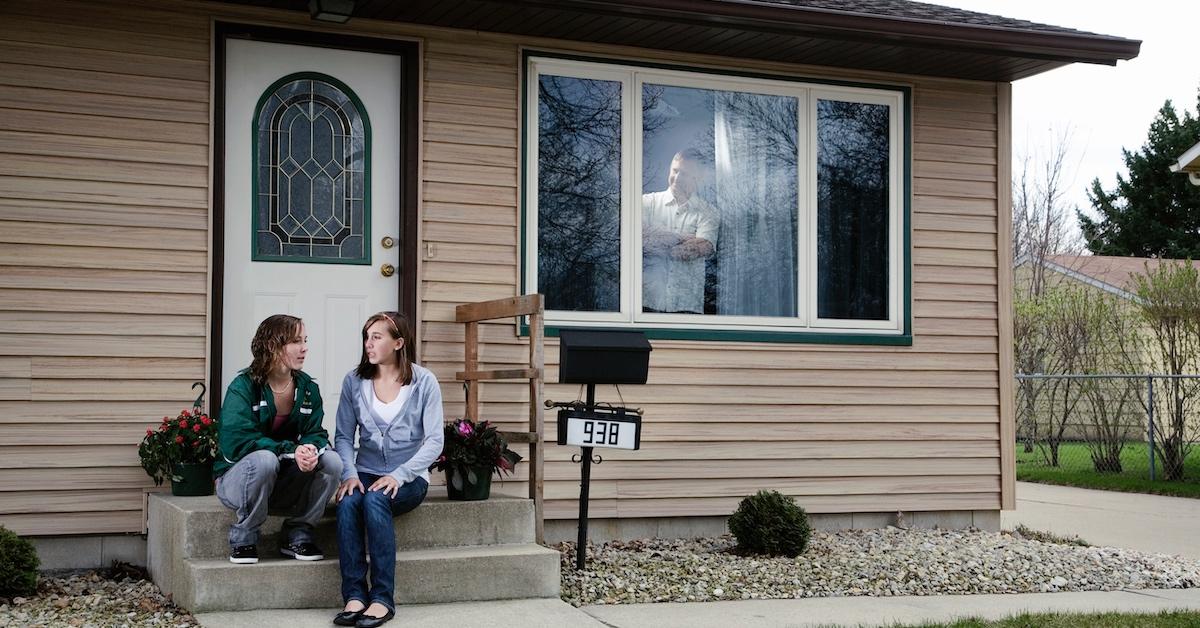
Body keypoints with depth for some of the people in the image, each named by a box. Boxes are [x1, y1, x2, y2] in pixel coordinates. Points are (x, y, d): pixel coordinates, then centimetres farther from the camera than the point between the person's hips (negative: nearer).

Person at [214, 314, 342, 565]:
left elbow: (315, 433, -3)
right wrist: (291, 450, -33)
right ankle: (243, 539, -16)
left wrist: (311, 448, -29)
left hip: (285, 484, 5)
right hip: (237, 476, -4)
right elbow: (236, 441, -26)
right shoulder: (243, 387, -15)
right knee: (264, 459, -37)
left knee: (332, 461, -21)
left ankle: (298, 535, -5)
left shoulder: (307, 388, 1)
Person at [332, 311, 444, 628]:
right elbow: (343, 437, 1)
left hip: (408, 477, -2)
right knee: (347, 501, -31)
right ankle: (354, 595, -31)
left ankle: (382, 598, -31)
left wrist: (399, 475, -21)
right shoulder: (354, 381, 3)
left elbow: (434, 441, -8)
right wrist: (349, 474, -18)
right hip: (366, 473, 2)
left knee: (375, 500, -34)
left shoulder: (424, 382, -4)